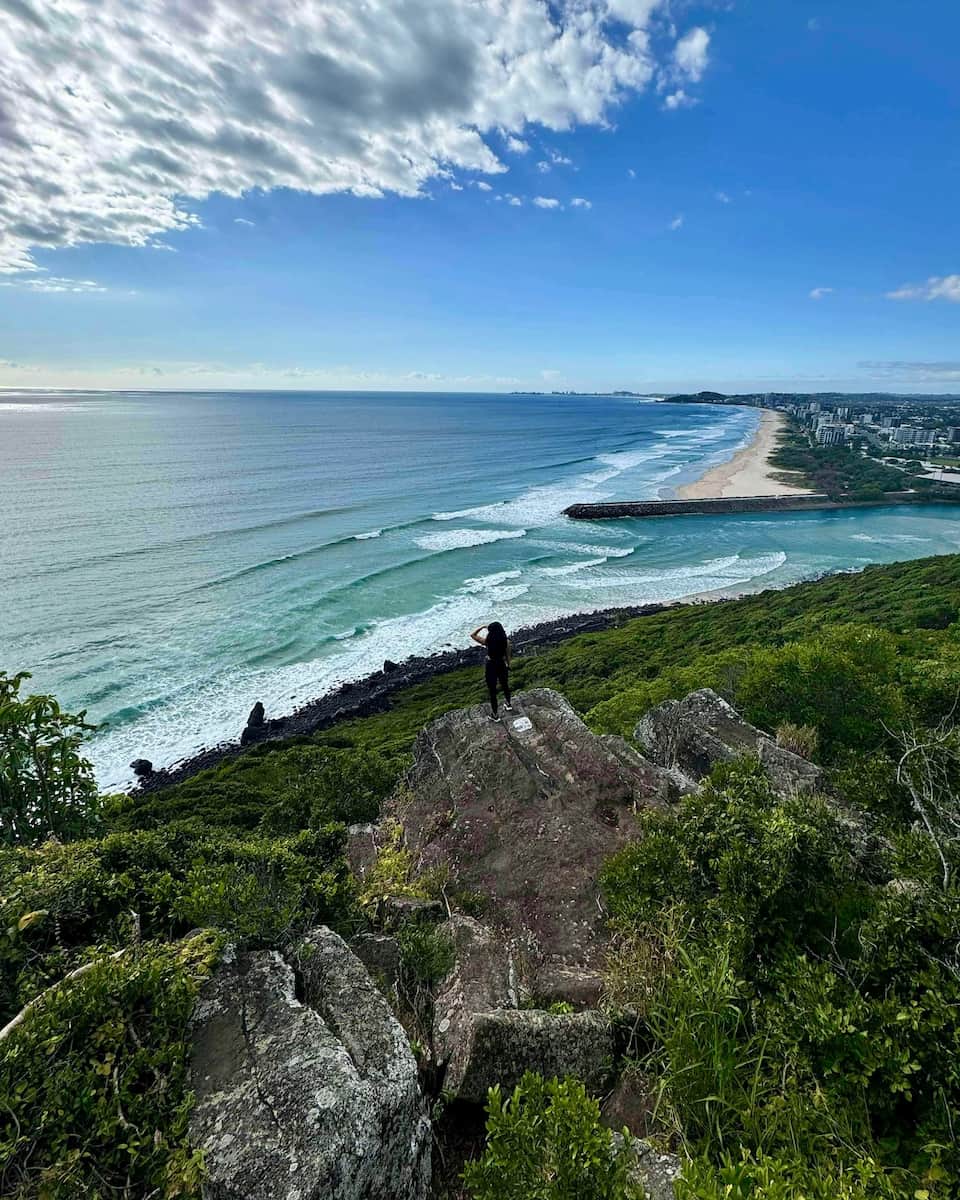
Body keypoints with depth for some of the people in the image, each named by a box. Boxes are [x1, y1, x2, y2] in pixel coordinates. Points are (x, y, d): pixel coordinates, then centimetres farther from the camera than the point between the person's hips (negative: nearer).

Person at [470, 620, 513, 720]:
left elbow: (472, 635, -10)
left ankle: (495, 715, 23)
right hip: (502, 665, 3)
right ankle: (508, 704, 51)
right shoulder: (506, 641, -14)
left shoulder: (487, 641, -22)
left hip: (491, 666, -3)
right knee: (505, 685, 29)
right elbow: (508, 656, -1)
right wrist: (508, 666, 14)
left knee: (492, 690, 12)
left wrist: (482, 627, -5)